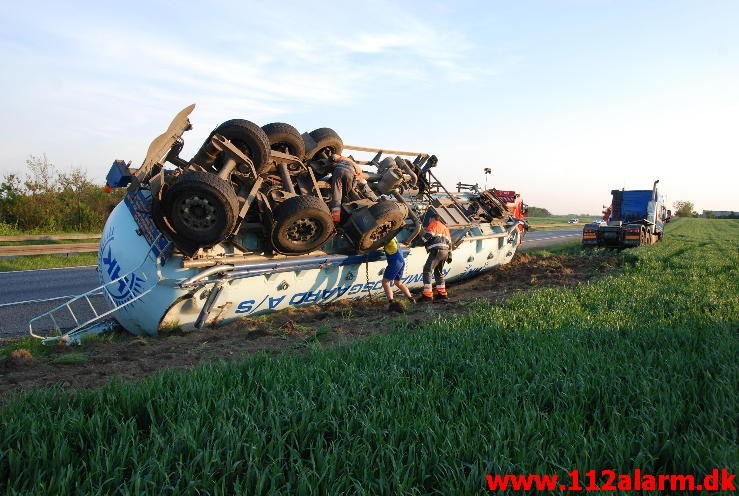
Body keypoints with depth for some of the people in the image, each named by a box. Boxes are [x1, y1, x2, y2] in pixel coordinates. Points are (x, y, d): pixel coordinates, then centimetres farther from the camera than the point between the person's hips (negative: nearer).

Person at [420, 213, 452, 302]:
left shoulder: (434, 224, 6)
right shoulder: (444, 227, 31)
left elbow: (428, 234, -12)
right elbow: (449, 242, 28)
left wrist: (423, 241, 2)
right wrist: (449, 255, 27)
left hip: (437, 250, -9)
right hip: (445, 251, 9)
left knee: (427, 270, -12)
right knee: (438, 272, 20)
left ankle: (427, 295, -21)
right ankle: (442, 293, 22)